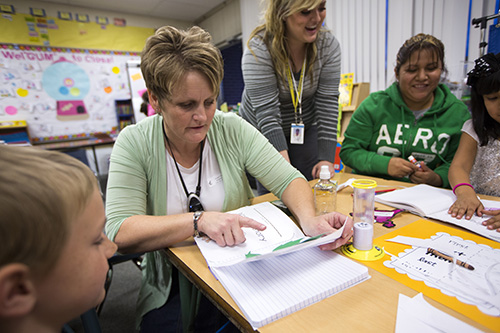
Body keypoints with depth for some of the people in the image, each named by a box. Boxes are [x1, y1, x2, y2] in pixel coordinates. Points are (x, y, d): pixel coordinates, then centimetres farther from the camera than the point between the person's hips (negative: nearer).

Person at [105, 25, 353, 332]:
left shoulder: (233, 130, -6)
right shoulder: (135, 144, -9)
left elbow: (288, 180, -8)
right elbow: (120, 232, -18)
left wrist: (310, 219, -28)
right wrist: (199, 220, -30)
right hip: (173, 287, -1)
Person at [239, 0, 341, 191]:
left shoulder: (328, 44, -12)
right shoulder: (258, 49, -24)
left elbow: (327, 104, -15)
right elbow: (267, 112, -29)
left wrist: (326, 159, -20)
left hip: (306, 128, 3)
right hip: (261, 130, -2)